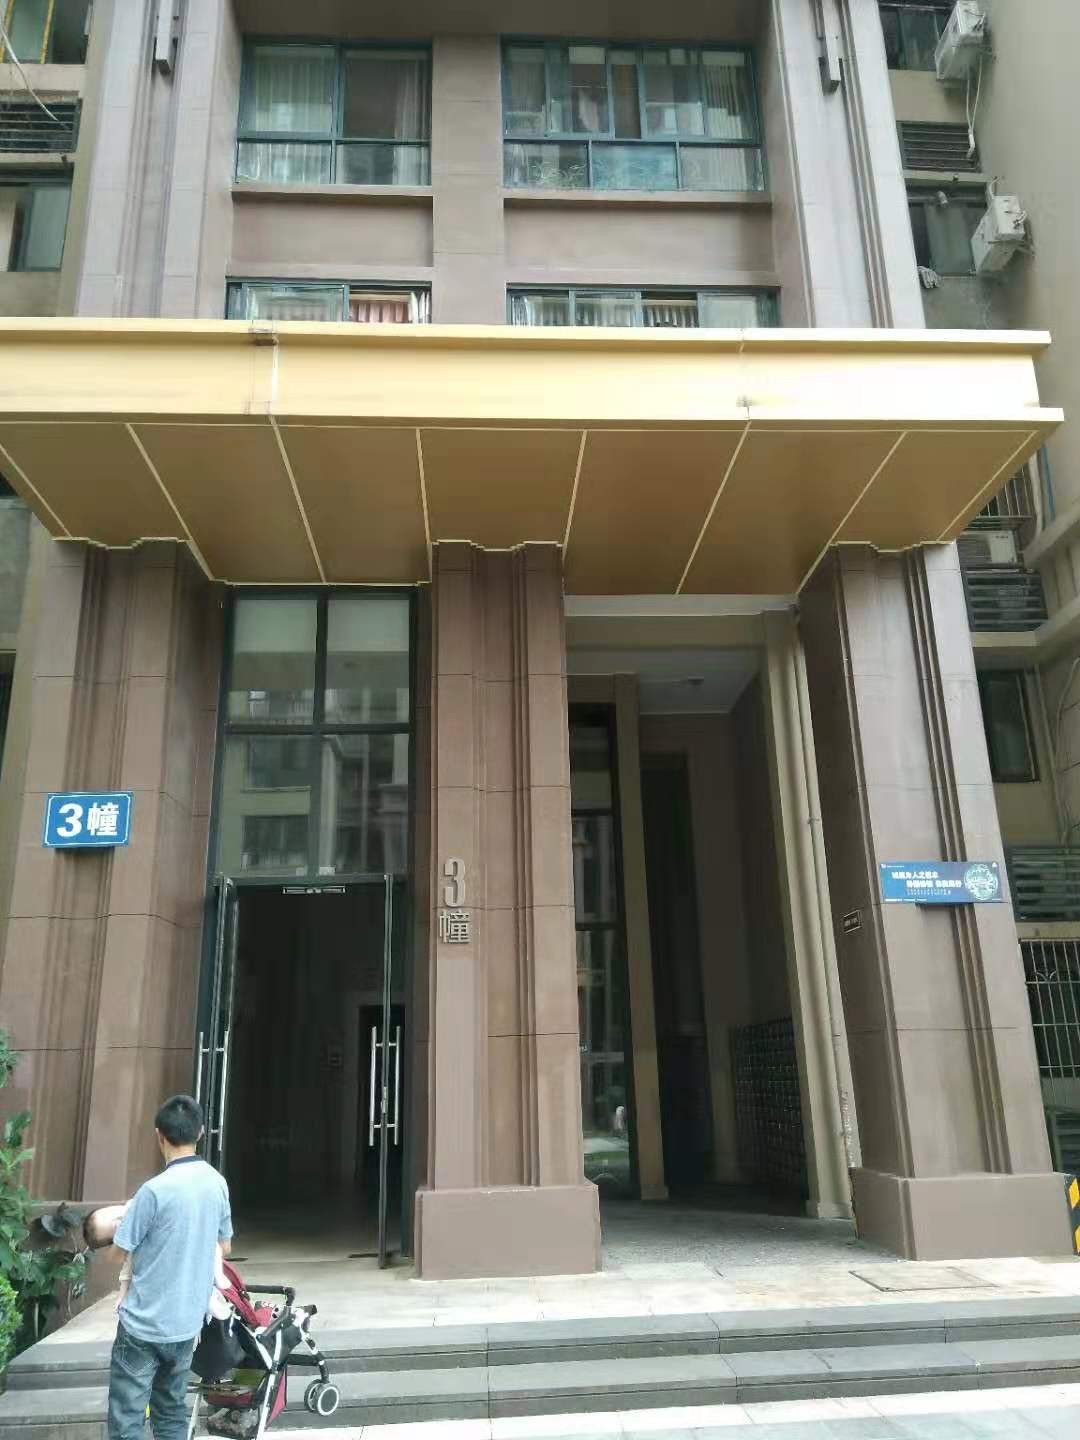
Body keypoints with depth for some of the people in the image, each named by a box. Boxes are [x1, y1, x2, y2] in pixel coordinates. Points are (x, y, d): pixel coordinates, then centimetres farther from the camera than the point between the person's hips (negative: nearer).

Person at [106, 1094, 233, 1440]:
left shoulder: (155, 1190, -21)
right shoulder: (217, 1183, -1)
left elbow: (119, 1253, -10)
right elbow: (224, 1247, 10)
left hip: (144, 1325, -6)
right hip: (187, 1323, 6)